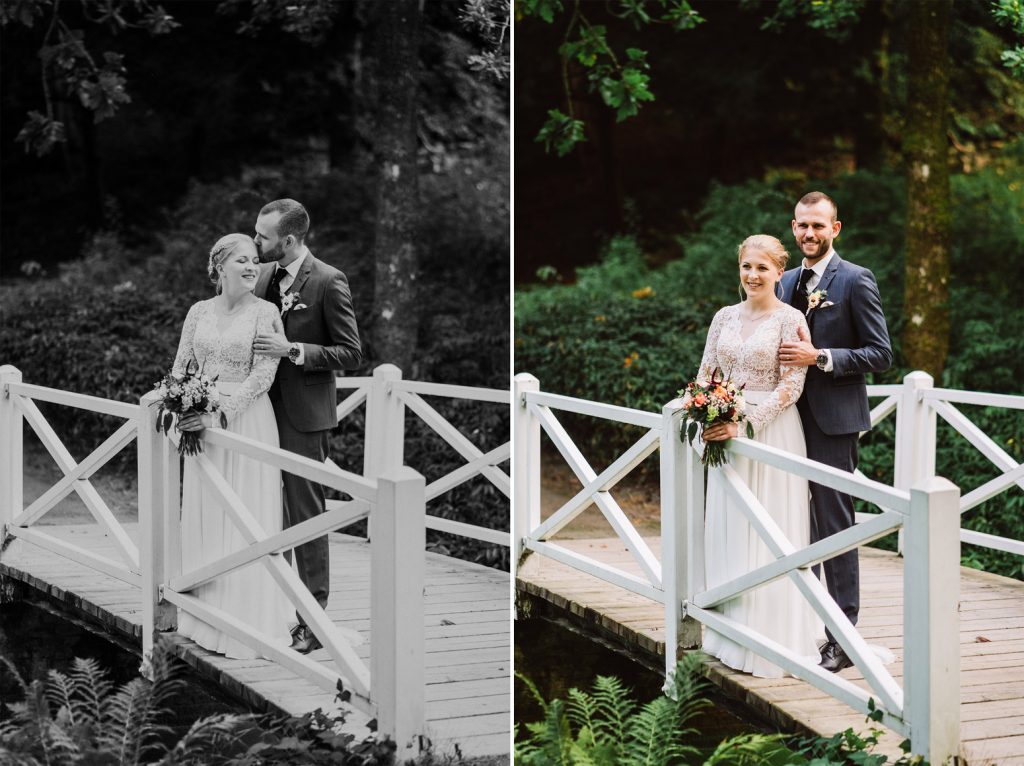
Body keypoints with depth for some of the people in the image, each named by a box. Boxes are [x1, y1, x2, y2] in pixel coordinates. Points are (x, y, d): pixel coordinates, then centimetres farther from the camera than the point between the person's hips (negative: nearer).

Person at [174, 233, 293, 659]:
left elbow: (263, 374, -11)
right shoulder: (199, 311, 10)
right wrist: (184, 407, -5)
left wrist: (220, 409, -19)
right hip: (201, 426, 5)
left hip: (246, 422, -5)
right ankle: (206, 616, 16)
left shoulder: (264, 312, -5)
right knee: (202, 517, 7)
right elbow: (181, 366, 13)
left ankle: (247, 623, 5)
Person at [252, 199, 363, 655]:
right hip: (264, 408, 6)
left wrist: (293, 350, -22)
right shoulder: (264, 275, 7)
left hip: (303, 415, -6)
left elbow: (351, 354, -12)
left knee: (306, 514, 0)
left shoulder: (328, 282, -12)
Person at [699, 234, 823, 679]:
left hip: (771, 433, -5)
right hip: (726, 435, 6)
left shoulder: (789, 319, -6)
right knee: (727, 532, 8)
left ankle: (771, 638, 5)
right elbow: (706, 373, 13)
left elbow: (791, 386, -12)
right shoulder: (725, 317, 11)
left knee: (768, 537, -2)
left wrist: (746, 423, -20)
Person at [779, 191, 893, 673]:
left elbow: (880, 354, -10)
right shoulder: (788, 282, 15)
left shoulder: (856, 281, -6)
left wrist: (819, 357, -19)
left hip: (833, 420, -6)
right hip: (792, 417, 6)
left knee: (835, 525, -5)